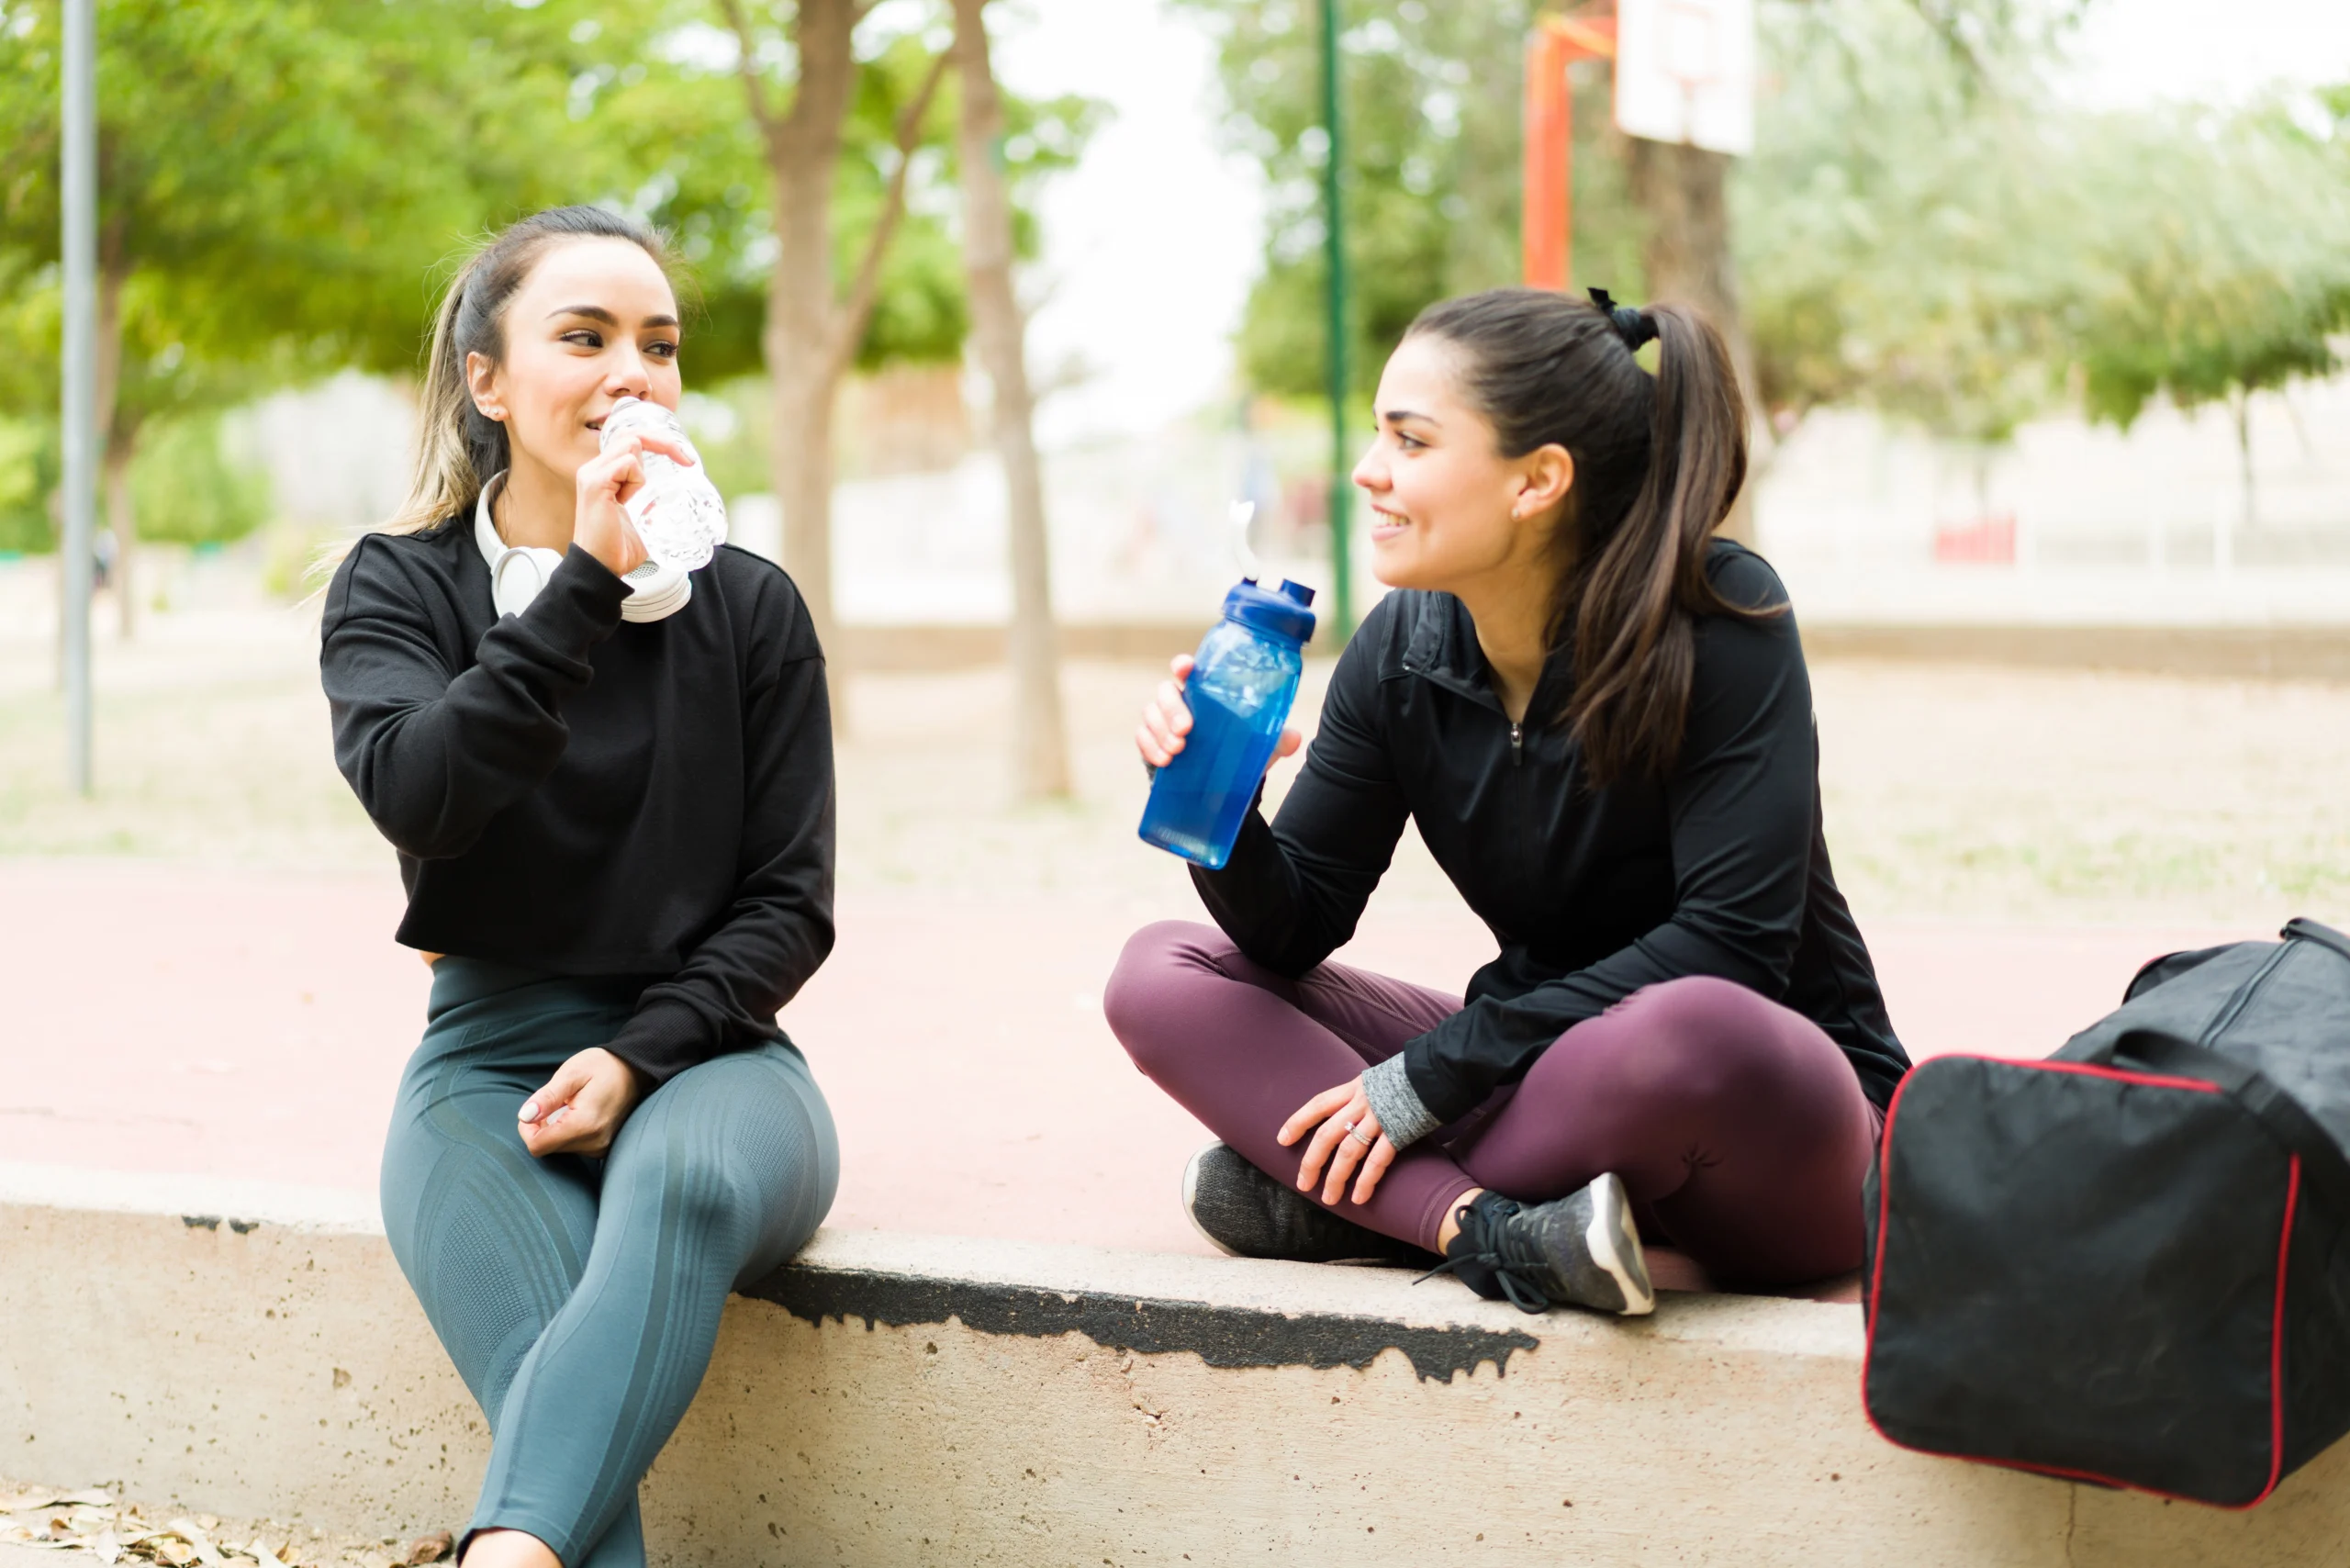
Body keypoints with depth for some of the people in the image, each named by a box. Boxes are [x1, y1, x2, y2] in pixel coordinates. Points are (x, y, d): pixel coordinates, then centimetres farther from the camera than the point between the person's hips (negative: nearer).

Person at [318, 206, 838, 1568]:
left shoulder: (750, 609, 9)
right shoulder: (399, 588, 7)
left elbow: (790, 904, 5)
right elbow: (416, 794, -16)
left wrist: (639, 1058, -11)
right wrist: (588, 581, -20)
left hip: (705, 1057, 0)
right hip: (491, 1068, 0)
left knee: (685, 1177, -40)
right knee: (554, 1369, -34)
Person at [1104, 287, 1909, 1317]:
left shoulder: (1719, 622, -18)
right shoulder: (1401, 653, -2)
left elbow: (1731, 941, -24)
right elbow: (1294, 929, 1)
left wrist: (1438, 1073, -23)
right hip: (1564, 1078, 6)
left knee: (1683, 1035, -42)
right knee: (1160, 977, -7)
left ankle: (1334, 1201, -18)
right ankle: (1487, 1231, -27)